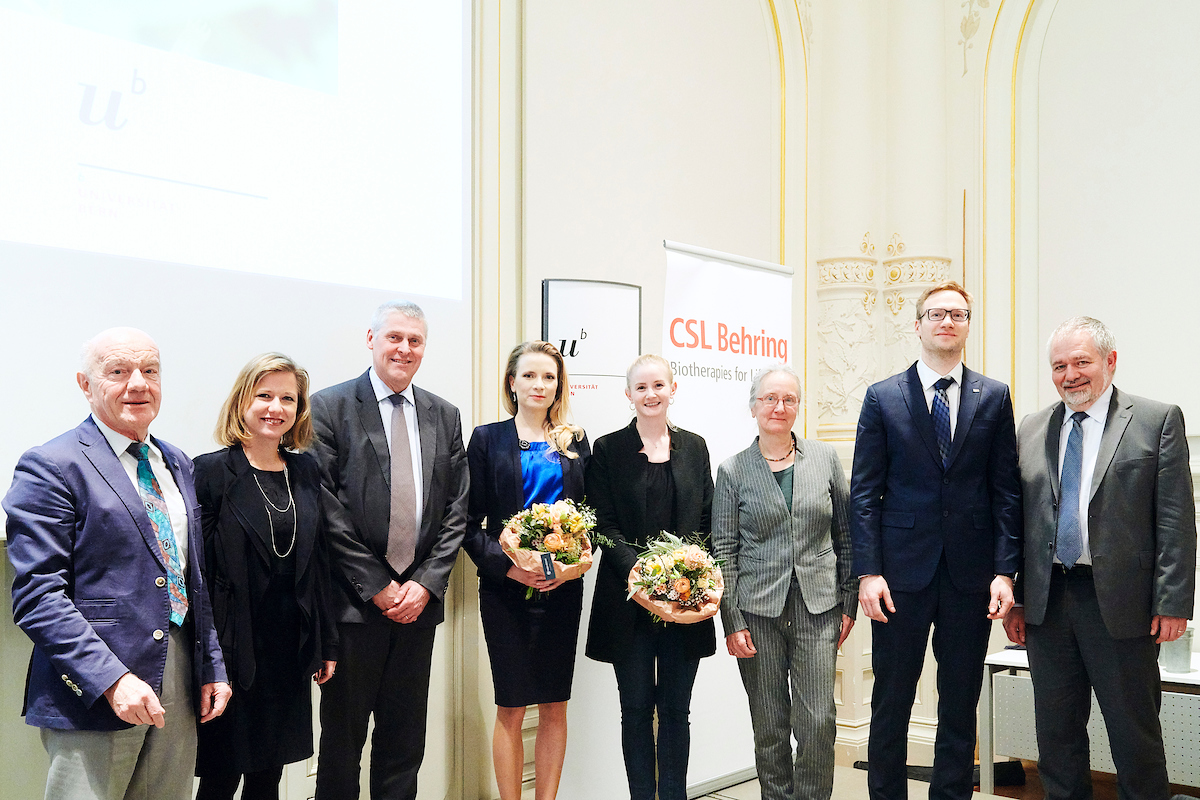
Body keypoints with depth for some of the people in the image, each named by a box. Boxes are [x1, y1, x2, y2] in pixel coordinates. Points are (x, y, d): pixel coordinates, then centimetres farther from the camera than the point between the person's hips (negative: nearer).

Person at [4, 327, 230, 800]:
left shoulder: (176, 465, 15)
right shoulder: (50, 468, -8)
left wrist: (212, 667, 12)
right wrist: (113, 679, -23)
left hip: (179, 690, 7)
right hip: (94, 694, -6)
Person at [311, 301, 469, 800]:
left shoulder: (444, 417, 11)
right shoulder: (330, 408, -3)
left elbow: (455, 511, 8)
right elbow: (329, 511, -9)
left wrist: (426, 583, -4)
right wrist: (377, 587, -11)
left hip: (419, 599, 4)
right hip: (354, 603, -4)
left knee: (405, 738, 11)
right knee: (342, 737, 6)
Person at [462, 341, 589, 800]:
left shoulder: (575, 442, 10)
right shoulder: (488, 439, 3)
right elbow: (471, 522, -1)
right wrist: (507, 565, -15)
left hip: (562, 586, 2)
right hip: (506, 587, -2)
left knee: (555, 706, 6)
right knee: (511, 707, 0)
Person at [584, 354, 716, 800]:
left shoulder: (693, 447, 11)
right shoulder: (609, 450, 2)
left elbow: (708, 522, 11)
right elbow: (602, 525, -3)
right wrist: (637, 570, -18)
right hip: (630, 600, -2)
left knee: (676, 709, 7)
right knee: (637, 708, 4)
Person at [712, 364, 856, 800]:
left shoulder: (826, 458, 6)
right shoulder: (733, 470, 2)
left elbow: (845, 534, 10)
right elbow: (724, 551, 1)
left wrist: (848, 603, 5)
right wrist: (732, 621, -5)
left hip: (818, 606, 1)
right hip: (758, 608, -1)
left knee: (818, 719, -5)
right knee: (769, 725, 5)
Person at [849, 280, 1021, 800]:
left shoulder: (994, 398, 6)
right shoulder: (883, 397, 3)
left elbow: (1006, 491, 4)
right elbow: (864, 493, 0)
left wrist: (1004, 570, -4)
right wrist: (868, 571, -9)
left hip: (971, 576, 1)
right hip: (902, 571, -1)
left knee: (961, 705, 10)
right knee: (890, 704, 6)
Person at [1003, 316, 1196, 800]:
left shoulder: (1158, 420, -1)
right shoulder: (1033, 430, 11)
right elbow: (1019, 520, 12)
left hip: (1120, 604, -4)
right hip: (1047, 601, 4)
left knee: (1134, 732, 5)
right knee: (1056, 731, 12)